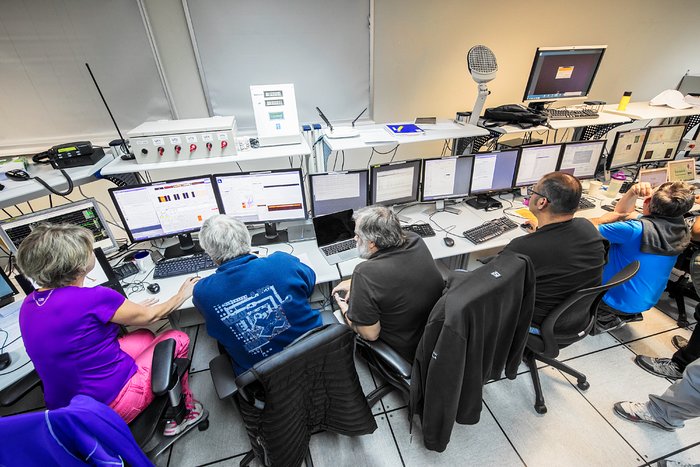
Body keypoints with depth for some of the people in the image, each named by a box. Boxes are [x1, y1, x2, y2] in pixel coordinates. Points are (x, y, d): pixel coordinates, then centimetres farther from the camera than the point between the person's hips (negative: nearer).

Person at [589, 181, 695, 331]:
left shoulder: (635, 230, -33)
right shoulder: (679, 227, -6)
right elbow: (622, 211, 6)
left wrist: (606, 218, -8)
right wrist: (632, 193, -10)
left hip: (617, 301, -7)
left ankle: (608, 317, 8)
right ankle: (628, 314, 21)